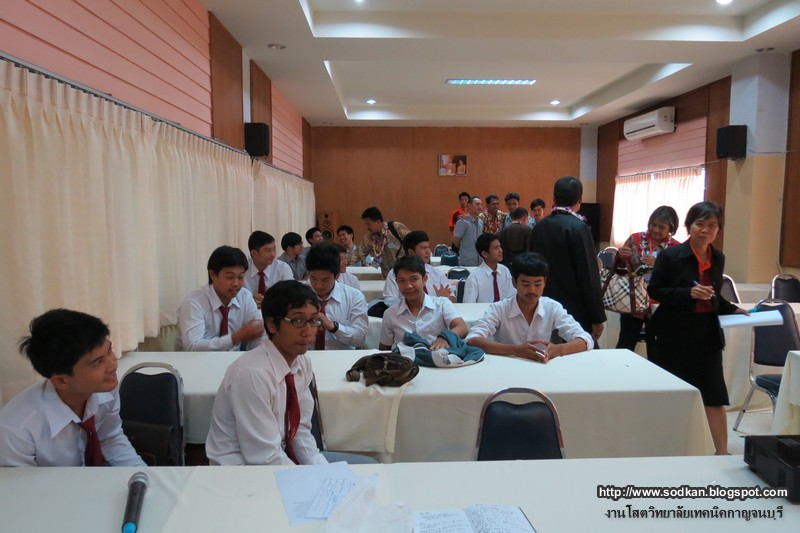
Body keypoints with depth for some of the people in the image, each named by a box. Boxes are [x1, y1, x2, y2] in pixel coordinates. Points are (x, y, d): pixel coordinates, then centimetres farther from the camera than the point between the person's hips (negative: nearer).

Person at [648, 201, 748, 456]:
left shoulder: (718, 258, 7)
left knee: (715, 395, 4)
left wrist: (733, 309, 2)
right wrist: (688, 293, -21)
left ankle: (722, 452, 14)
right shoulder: (671, 255, -10)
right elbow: (654, 290, -10)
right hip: (676, 333, -4)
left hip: (707, 332, 4)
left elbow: (714, 297, 17)